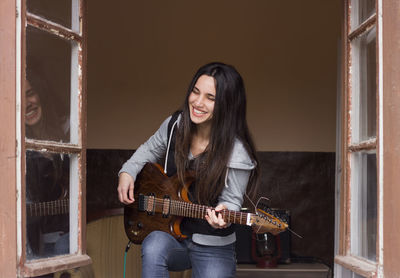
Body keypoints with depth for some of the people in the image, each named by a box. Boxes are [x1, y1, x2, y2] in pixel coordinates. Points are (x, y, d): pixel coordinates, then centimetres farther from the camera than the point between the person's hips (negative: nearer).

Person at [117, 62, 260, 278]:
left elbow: (231, 201, -9)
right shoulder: (175, 126, -3)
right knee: (154, 246, -32)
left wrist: (222, 215, -31)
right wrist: (128, 172, 3)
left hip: (212, 246, -3)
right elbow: (149, 150, 19)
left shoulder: (237, 154, -19)